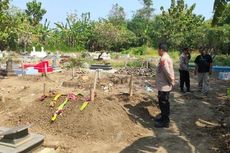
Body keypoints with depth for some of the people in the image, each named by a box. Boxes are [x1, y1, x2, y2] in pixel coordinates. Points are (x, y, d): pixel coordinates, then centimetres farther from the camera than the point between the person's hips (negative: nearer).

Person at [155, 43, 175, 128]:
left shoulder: (163, 59, -22)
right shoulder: (167, 57, 11)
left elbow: (167, 72, -28)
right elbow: (169, 71, 15)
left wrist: (171, 81, -16)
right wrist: (172, 81, 14)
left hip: (163, 86, -10)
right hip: (164, 85, 10)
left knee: (164, 103, 1)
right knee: (163, 103, 20)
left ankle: (165, 122, 13)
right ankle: (164, 118, 34)